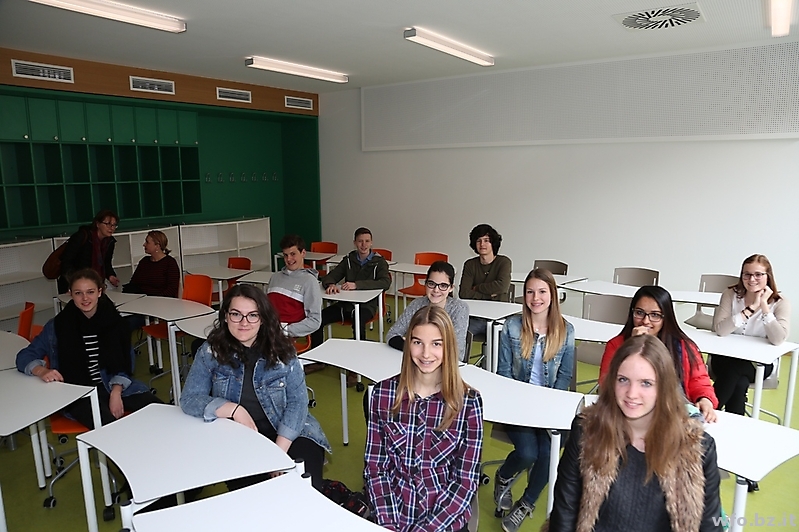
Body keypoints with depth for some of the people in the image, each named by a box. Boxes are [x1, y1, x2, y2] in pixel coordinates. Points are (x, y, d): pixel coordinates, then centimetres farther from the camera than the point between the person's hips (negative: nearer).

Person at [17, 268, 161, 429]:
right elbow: (25, 356, 6)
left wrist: (116, 393, -11)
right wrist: (42, 371, -17)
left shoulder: (114, 321, 3)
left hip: (115, 385, 2)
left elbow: (123, 363, 6)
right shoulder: (58, 325, -1)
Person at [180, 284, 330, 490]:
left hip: (286, 434, 0)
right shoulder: (211, 351, -2)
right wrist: (233, 409, -19)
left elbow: (298, 401, -7)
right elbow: (189, 399, -5)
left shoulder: (281, 350, -4)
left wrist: (279, 450, -18)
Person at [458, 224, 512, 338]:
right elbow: (463, 293, -5)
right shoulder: (470, 265, 8)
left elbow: (502, 286, -19)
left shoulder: (504, 262, 0)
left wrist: (477, 288, -6)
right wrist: (489, 296, -11)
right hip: (474, 317, 3)